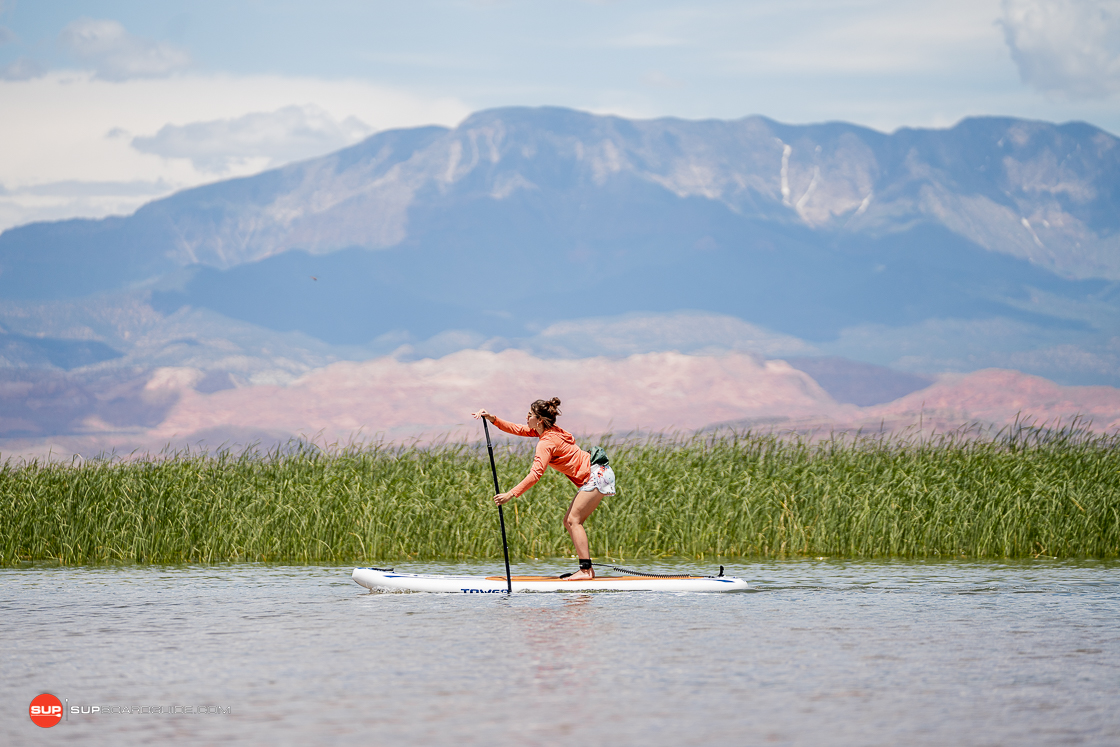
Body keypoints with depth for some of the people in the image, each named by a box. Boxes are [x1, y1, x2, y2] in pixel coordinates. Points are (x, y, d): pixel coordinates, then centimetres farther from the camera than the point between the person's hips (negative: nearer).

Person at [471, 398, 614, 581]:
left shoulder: (546, 442, -19)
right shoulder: (551, 430, 10)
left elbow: (535, 474, -28)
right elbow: (518, 430, 16)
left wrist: (511, 494, -30)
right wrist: (493, 419, 6)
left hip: (597, 474, -10)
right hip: (595, 475, 10)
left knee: (573, 520, -12)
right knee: (570, 521, 8)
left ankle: (585, 570, -16)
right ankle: (587, 568, 5)